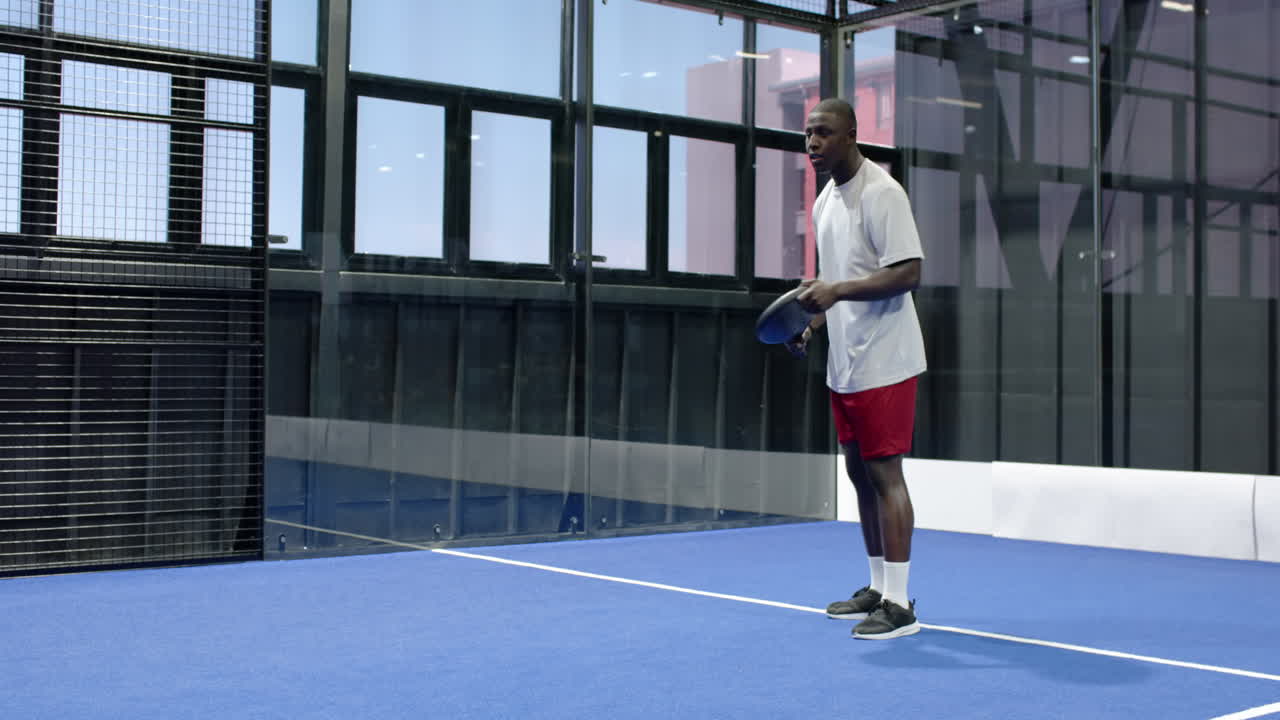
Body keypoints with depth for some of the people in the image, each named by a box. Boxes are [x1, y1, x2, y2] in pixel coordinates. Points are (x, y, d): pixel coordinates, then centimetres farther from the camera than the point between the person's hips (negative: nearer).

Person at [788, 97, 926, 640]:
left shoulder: (881, 194, -13)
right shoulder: (825, 202, 15)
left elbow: (907, 272, -20)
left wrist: (838, 291, -26)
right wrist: (811, 324, 9)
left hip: (883, 362, -9)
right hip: (844, 364, 9)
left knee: (883, 472, -8)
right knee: (859, 472, 13)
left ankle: (899, 605, -2)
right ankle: (876, 588, 24)